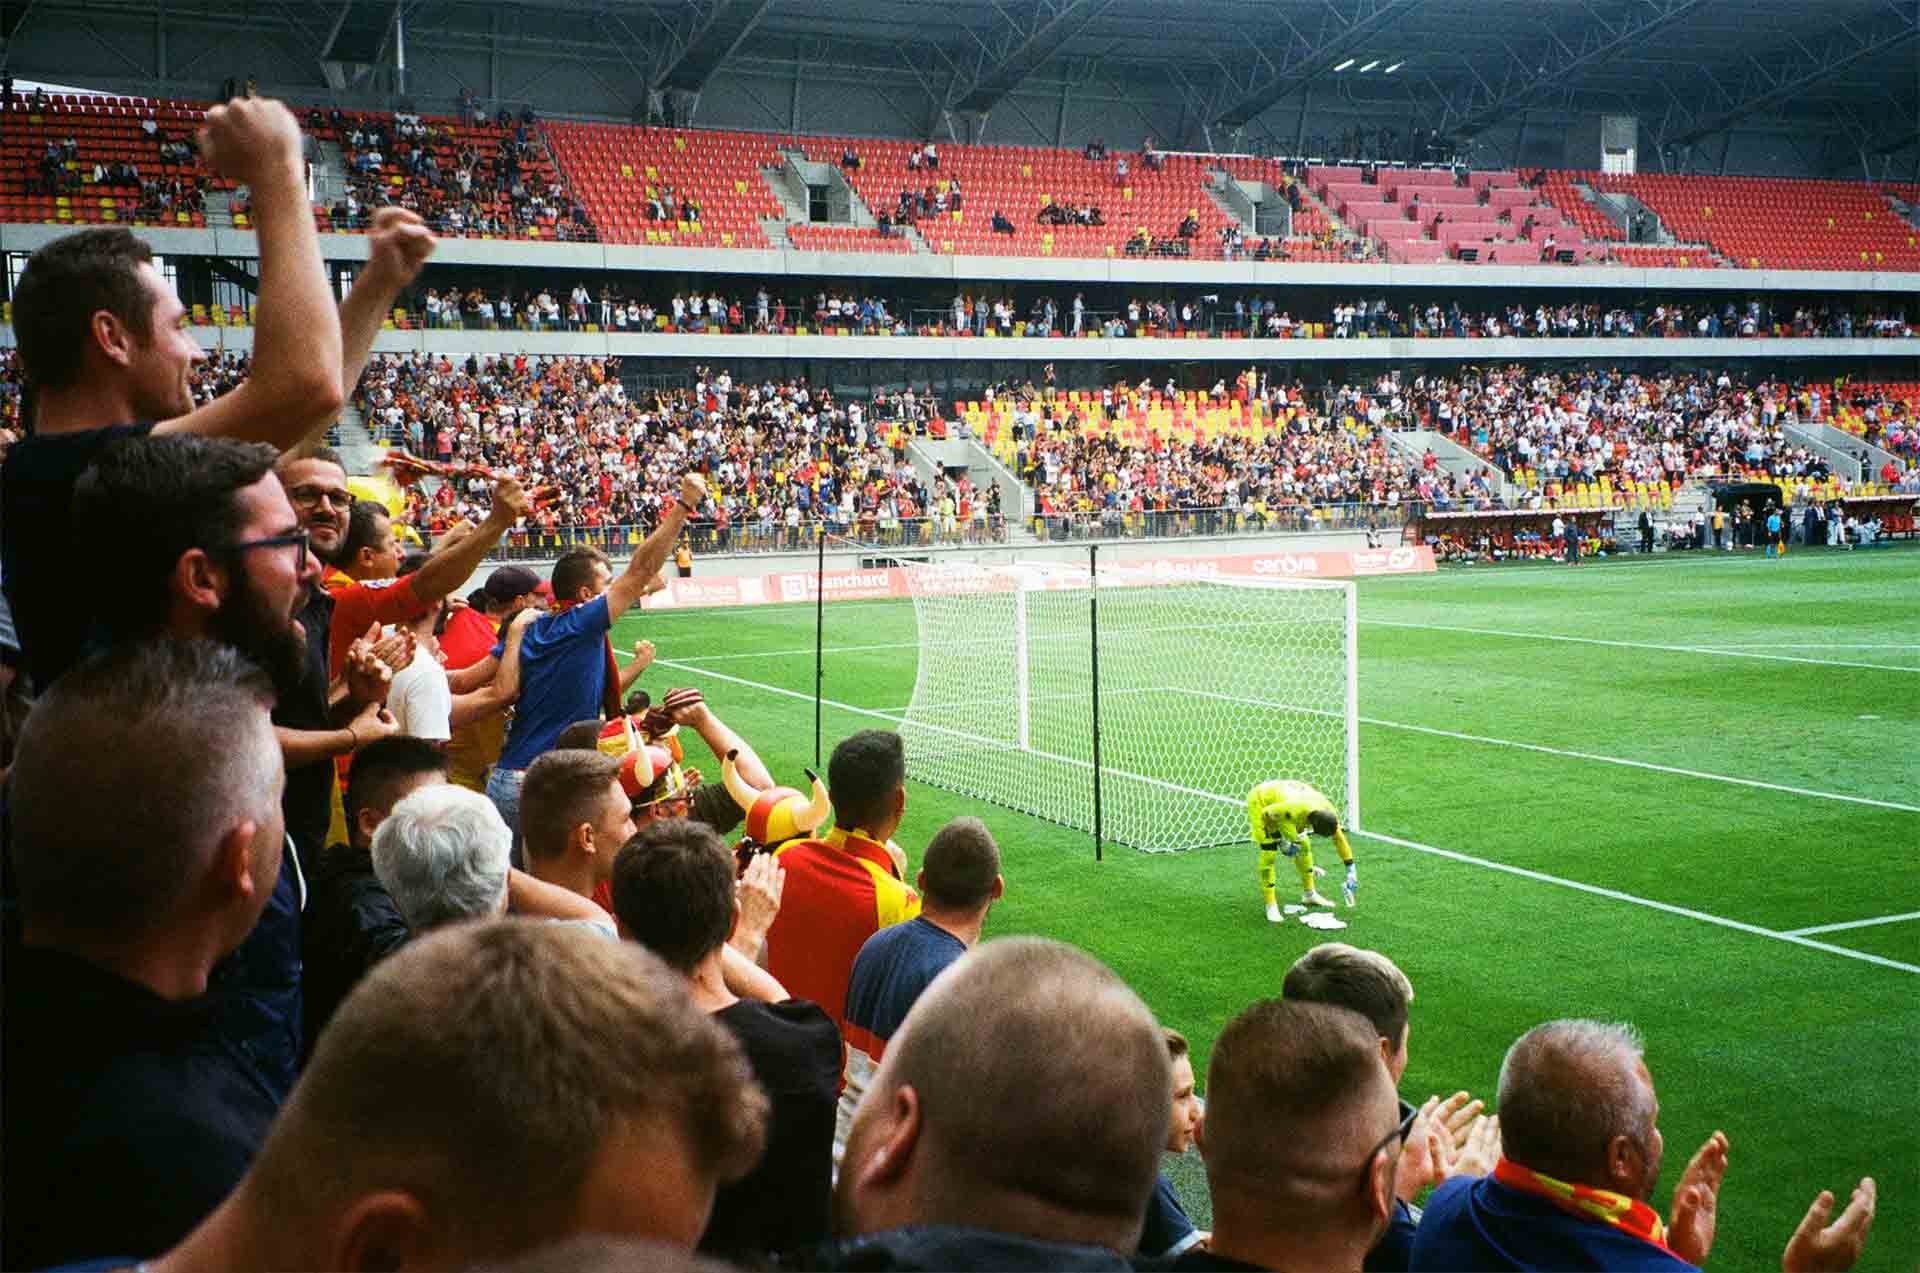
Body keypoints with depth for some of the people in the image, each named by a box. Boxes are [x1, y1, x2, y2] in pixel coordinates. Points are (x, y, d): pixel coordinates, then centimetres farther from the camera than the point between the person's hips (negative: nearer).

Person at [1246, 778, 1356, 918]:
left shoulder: (1327, 811, -23)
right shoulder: (1293, 810, -43)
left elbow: (1340, 839, -10)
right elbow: (1266, 814, -28)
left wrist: (1351, 871, -9)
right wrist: (1282, 841, -20)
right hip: (1260, 801, -7)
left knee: (1303, 846, 8)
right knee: (1268, 853, -15)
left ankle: (1309, 894, 26)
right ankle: (1271, 905, -7)